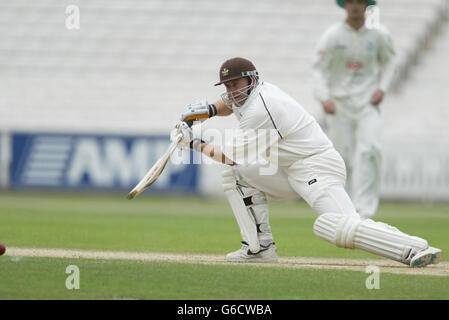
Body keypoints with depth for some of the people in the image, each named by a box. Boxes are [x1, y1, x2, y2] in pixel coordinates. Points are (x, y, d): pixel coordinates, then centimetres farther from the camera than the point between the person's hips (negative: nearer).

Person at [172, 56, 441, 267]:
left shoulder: (260, 108, -18)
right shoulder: (250, 93, 11)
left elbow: (229, 155, -13)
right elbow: (230, 103, 34)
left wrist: (196, 144, 1)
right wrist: (208, 110, 12)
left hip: (319, 168, -10)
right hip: (292, 172, 10)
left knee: (341, 228, -30)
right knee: (237, 174, 10)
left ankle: (417, 249, -35)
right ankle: (260, 248, 9)